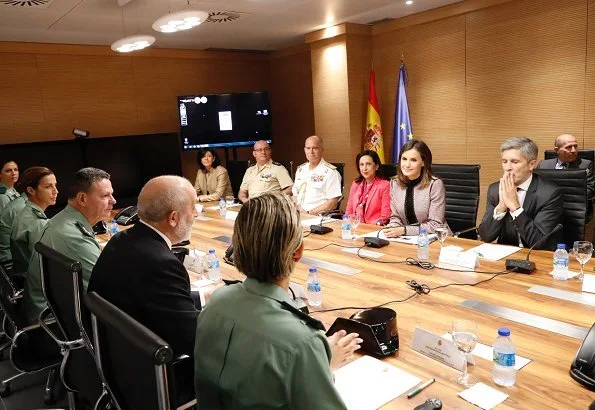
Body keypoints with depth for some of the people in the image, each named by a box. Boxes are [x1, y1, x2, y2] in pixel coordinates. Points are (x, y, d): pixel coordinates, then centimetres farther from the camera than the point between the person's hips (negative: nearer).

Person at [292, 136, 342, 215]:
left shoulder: (331, 172, -4)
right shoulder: (300, 170, 16)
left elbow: (333, 202, -10)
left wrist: (309, 213, -14)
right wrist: (299, 210, -1)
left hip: (319, 217, -5)